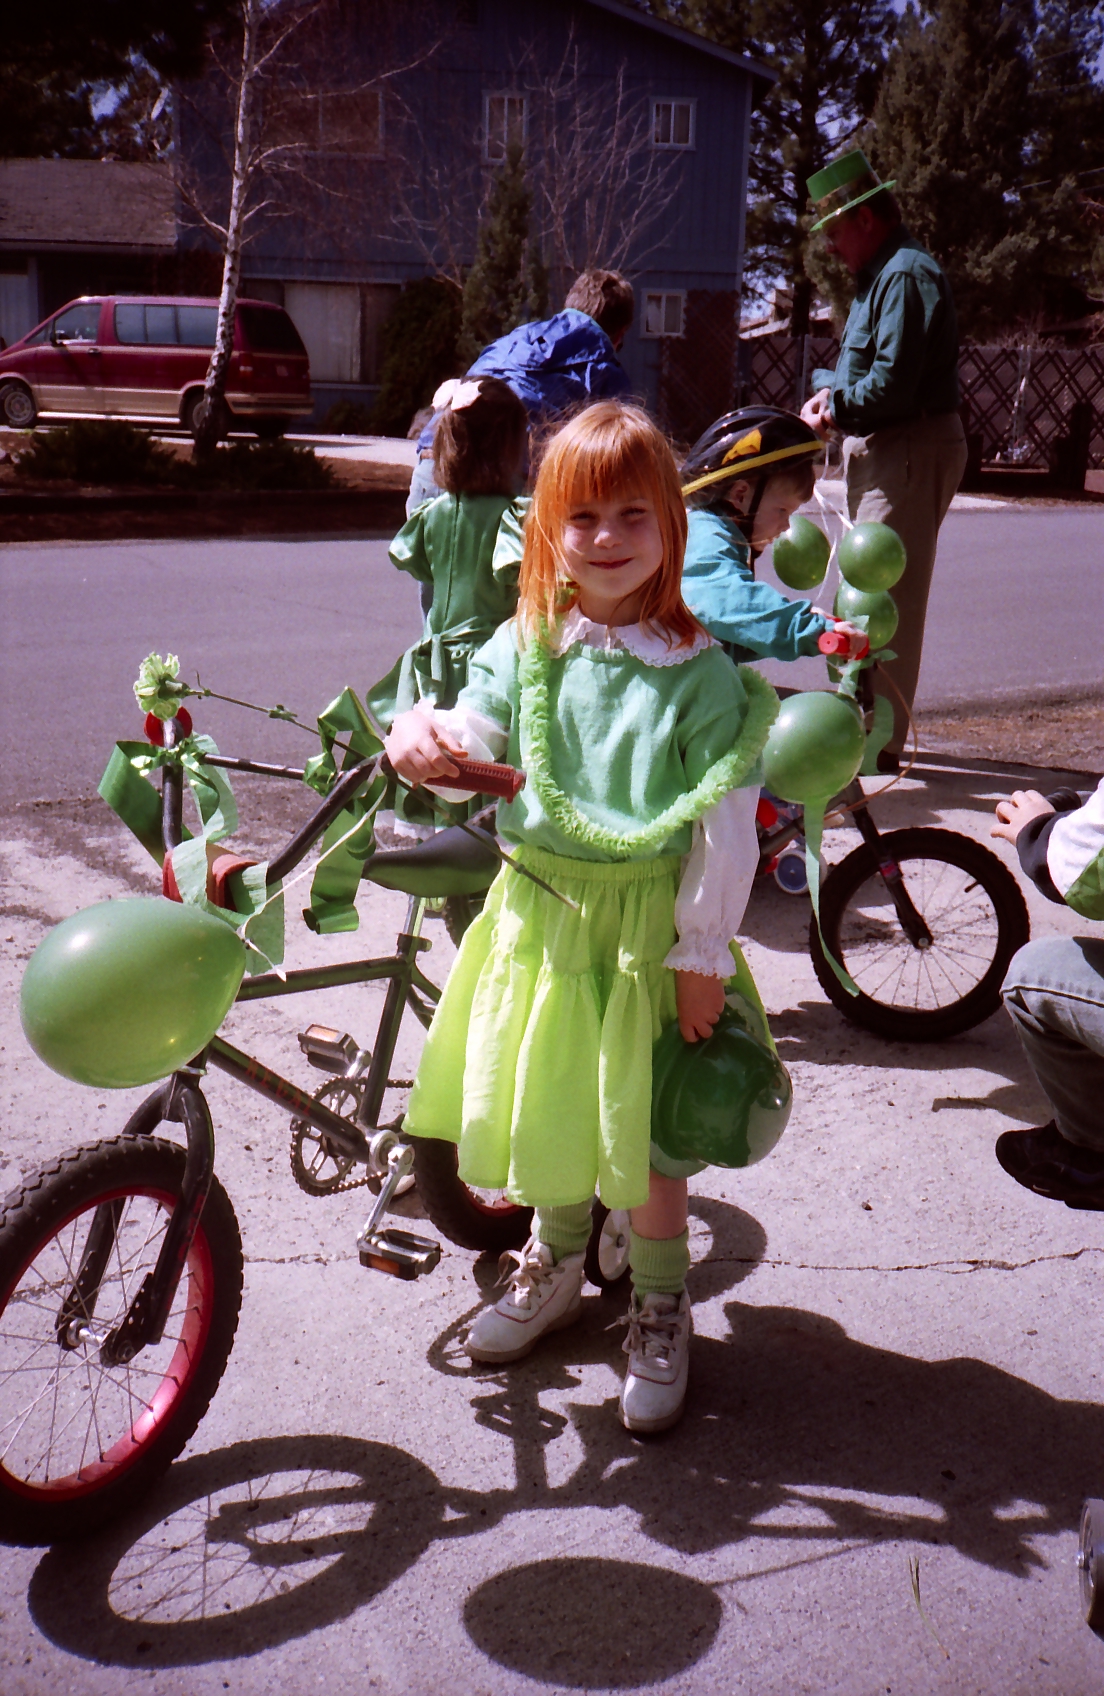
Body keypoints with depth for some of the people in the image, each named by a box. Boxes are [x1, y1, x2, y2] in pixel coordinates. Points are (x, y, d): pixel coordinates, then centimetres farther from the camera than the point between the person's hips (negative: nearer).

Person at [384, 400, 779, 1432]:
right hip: (538, 908, 4)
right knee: (543, 1103, 17)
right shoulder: (521, 648, 1)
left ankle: (661, 1305, 28)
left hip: (648, 921, -3)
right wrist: (425, 739, -33)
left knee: (643, 1124, 4)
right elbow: (472, 736, -9)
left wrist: (703, 952, -11)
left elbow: (725, 825, -10)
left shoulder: (700, 670, -9)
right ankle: (556, 1264, 43)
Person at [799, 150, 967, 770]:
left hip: (910, 455, -11)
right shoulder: (883, 273, 17)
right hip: (883, 452, 11)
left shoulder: (906, 276, -17)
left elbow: (892, 386, -25)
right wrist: (834, 392, 4)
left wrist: (832, 409, -10)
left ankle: (878, 742, -5)